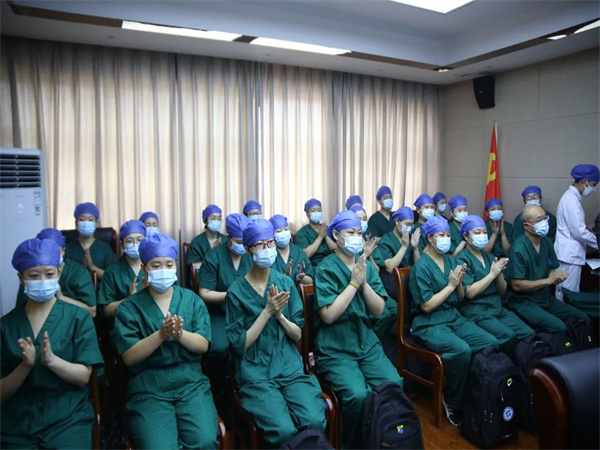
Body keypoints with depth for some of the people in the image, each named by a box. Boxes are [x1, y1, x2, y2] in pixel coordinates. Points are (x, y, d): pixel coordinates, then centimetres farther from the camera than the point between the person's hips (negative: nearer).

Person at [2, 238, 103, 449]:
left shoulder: (78, 316, 0)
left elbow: (84, 376, -5)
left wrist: (51, 360, -21)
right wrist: (25, 366, -16)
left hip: (69, 417, -1)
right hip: (17, 422, 2)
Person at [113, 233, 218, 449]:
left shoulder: (192, 299, 7)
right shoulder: (129, 307, 2)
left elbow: (203, 345, -1)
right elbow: (129, 357, -6)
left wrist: (180, 334, -21)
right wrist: (161, 335, -21)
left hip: (191, 382, 1)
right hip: (148, 387, -1)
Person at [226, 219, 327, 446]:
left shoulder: (286, 283, 5)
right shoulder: (236, 291, -4)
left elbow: (298, 334, 6)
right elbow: (239, 345, -7)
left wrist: (279, 314, -12)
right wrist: (267, 311, -15)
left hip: (291, 367, 3)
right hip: (255, 373, -2)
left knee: (315, 422, -20)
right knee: (284, 430, -25)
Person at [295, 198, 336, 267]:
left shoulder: (328, 229, 14)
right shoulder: (302, 232, 0)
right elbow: (305, 255, -14)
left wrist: (326, 236, -9)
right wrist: (320, 237, -12)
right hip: (312, 267, -4)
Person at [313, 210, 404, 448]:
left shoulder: (367, 266, 7)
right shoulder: (326, 269, -10)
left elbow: (379, 310, 2)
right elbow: (328, 315, -19)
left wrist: (364, 282, -13)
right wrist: (353, 283, -17)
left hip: (367, 342, 5)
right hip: (335, 349, -5)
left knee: (395, 385, -14)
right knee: (357, 395, -25)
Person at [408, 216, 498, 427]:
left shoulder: (450, 260, 9)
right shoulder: (421, 266, -12)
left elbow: (460, 298, 14)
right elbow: (426, 306, -16)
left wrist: (459, 283, -7)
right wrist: (450, 285, -14)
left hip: (454, 318, 7)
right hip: (429, 324, -7)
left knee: (491, 343, -14)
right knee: (462, 350, -31)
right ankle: (452, 401, -7)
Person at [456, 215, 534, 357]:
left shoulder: (490, 257, 15)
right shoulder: (462, 260, -6)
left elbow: (502, 291, 12)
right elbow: (469, 292, -15)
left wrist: (499, 273, -7)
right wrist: (492, 274, -13)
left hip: (498, 309, 6)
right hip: (476, 313, -6)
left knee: (528, 333, -15)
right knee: (508, 336, -27)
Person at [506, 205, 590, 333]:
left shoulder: (547, 242, 5)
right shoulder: (518, 249, -21)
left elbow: (552, 270, 15)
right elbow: (517, 285, -20)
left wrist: (557, 275, -10)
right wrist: (547, 280, -15)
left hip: (547, 298, 8)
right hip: (524, 303, -8)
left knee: (584, 320, 6)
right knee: (560, 328, -25)